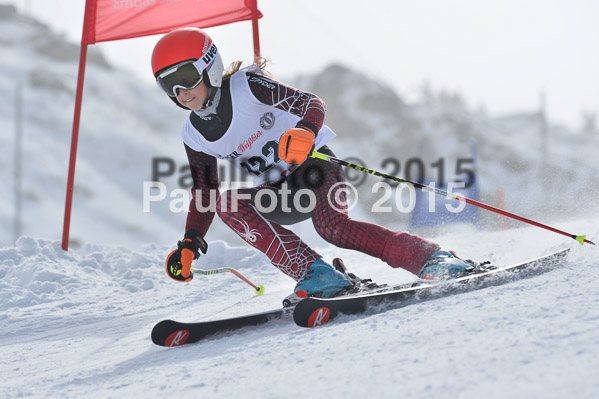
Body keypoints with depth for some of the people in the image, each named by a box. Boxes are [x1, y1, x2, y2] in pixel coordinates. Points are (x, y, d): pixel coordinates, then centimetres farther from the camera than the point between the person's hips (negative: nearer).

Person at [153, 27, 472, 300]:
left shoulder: (246, 86, -15)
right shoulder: (194, 136, 1)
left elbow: (312, 104, -21)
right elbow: (204, 194, 10)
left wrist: (304, 132, -44)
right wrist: (190, 244, -4)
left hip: (313, 165, -5)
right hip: (277, 195, 6)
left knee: (332, 226, -33)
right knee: (227, 204, -24)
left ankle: (433, 258, -27)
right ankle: (314, 274, -32)